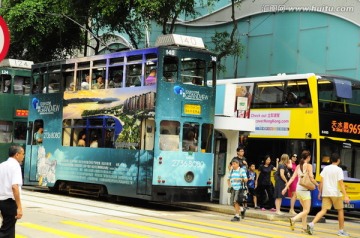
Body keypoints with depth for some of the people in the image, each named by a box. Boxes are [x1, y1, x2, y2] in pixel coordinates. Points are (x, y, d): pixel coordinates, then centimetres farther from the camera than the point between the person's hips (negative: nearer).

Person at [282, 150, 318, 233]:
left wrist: (286, 187, 4)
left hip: (298, 189, 7)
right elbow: (311, 178, -15)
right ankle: (293, 219, -22)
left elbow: (292, 178, 5)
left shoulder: (298, 166, 10)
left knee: (305, 209, 17)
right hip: (305, 190, -7)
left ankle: (304, 227, 14)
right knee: (307, 210, -3)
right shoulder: (309, 166, -8)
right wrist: (317, 184, 1)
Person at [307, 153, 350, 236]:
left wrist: (320, 192, 14)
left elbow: (321, 181, 5)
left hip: (326, 193, 4)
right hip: (336, 193, -4)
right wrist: (345, 196, -17)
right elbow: (341, 183, -14)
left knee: (323, 210, 1)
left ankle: (312, 224, -20)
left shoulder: (326, 168, 8)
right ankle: (341, 230, 18)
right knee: (340, 210, 13)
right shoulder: (338, 170, -7)